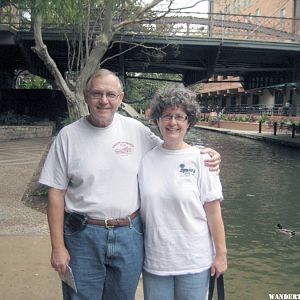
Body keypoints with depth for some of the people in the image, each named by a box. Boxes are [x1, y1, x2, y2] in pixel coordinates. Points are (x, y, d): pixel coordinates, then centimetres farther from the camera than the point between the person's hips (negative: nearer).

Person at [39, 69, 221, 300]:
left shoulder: (136, 129, -1)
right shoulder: (68, 136, -5)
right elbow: (56, 193, -3)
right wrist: (58, 246, -4)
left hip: (129, 235, 2)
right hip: (83, 236, -1)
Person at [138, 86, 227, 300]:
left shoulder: (200, 160, -9)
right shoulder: (146, 159, -2)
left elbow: (213, 212, -6)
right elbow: (138, 206, 6)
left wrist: (221, 254, -4)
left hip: (194, 262, -2)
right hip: (154, 260, 2)